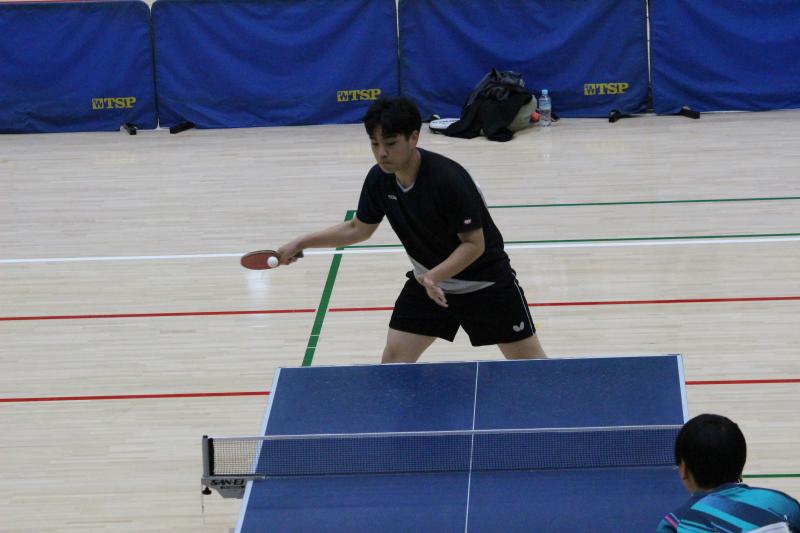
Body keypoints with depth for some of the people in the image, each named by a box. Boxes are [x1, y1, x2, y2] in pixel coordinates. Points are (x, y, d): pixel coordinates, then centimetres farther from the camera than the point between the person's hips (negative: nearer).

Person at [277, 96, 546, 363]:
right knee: (394, 358, -3)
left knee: (529, 359, 0)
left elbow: (474, 243, -25)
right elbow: (358, 228, 7)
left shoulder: (448, 178, -30)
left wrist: (433, 276, -38)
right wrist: (302, 242, 2)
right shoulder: (378, 179, -11)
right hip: (428, 281, 5)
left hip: (483, 279, -5)